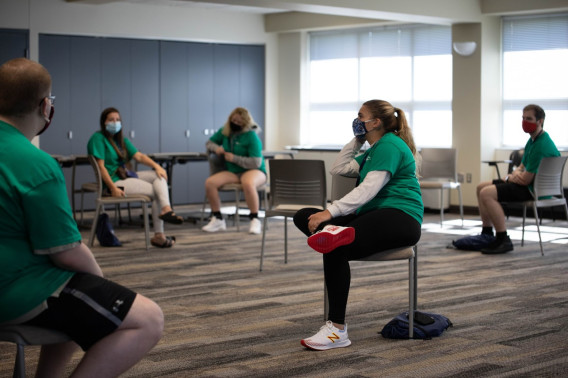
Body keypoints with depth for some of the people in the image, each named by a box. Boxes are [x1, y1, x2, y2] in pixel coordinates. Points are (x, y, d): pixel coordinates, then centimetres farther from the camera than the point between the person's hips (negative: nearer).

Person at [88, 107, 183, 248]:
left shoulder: (121, 140, 21)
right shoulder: (98, 138, -6)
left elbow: (139, 156, 10)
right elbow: (100, 166, -15)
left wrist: (156, 166, -8)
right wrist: (113, 189, -24)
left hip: (126, 175, 8)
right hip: (114, 180, -8)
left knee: (160, 176, -14)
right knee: (155, 191, -16)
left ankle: (166, 209, -34)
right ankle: (159, 235, -16)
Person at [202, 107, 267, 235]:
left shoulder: (251, 136, -14)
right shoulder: (224, 131, 6)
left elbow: (256, 163, -19)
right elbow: (209, 143, 22)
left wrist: (234, 158, -21)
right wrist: (216, 148, -3)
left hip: (253, 171, -6)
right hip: (233, 172, 6)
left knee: (248, 183, -42)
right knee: (210, 182, -21)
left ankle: (255, 220, -30)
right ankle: (218, 220, -11)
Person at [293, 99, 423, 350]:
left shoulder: (389, 146, -8)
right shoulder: (374, 150, 25)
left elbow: (368, 189, -20)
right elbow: (338, 169, 24)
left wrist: (330, 212, -25)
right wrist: (357, 141, 20)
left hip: (401, 217, -10)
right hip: (373, 214, 10)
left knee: (337, 248, -35)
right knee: (304, 217, -5)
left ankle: (337, 330, -34)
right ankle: (335, 232, -35)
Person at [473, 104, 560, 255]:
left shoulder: (541, 146, -24)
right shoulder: (532, 140, 10)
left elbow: (526, 179, -23)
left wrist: (511, 177, -2)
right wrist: (516, 174, -3)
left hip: (535, 190, -11)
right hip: (530, 184, 11)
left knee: (487, 193, -25)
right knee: (481, 187, 14)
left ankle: (503, 241, -19)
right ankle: (487, 234, 19)